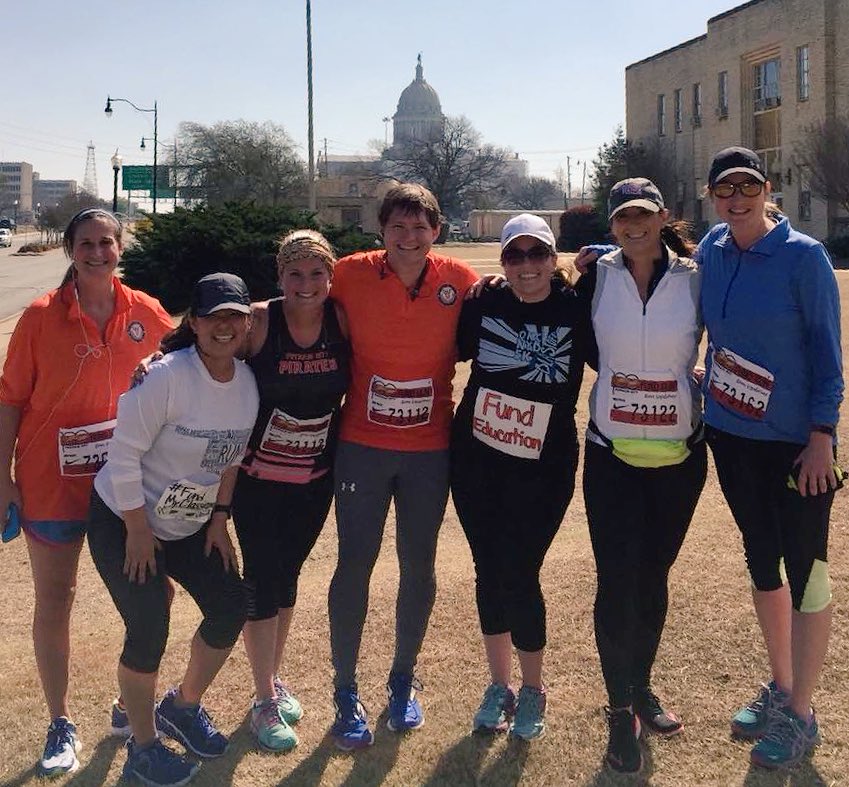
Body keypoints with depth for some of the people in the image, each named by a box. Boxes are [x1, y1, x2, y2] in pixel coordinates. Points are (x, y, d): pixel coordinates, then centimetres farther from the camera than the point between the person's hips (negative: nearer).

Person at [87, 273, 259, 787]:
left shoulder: (248, 382, -6)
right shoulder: (165, 376, -26)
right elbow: (124, 454, -23)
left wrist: (220, 519, 3)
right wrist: (138, 531, -18)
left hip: (191, 526, 7)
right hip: (124, 522, -6)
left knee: (231, 609, 4)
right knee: (149, 631, -10)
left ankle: (183, 707, 29)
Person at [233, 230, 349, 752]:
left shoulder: (344, 319, -9)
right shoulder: (258, 322, -16)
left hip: (317, 477, 3)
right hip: (259, 475, -3)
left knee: (289, 572, 17)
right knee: (263, 577, 2)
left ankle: (275, 678, 36)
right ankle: (265, 702, 16)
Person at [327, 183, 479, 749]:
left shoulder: (459, 280, -6)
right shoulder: (352, 274, -8)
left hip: (430, 449, 1)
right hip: (362, 444, -1)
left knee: (419, 566, 12)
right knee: (355, 565, 2)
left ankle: (404, 678, 32)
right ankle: (346, 691, 19)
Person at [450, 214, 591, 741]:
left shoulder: (577, 309, -7)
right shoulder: (483, 304, -1)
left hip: (543, 469, -3)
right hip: (476, 461, 3)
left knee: (519, 576, -3)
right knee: (488, 571, 11)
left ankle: (533, 689, 21)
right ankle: (499, 684, 30)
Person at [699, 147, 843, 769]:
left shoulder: (803, 256, -13)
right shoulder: (712, 248, 2)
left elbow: (827, 350, -12)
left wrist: (822, 437, -15)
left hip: (795, 441, -6)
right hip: (731, 435, 6)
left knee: (805, 570, 2)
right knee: (761, 561, 17)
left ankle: (800, 716, 16)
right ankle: (780, 688, 35)